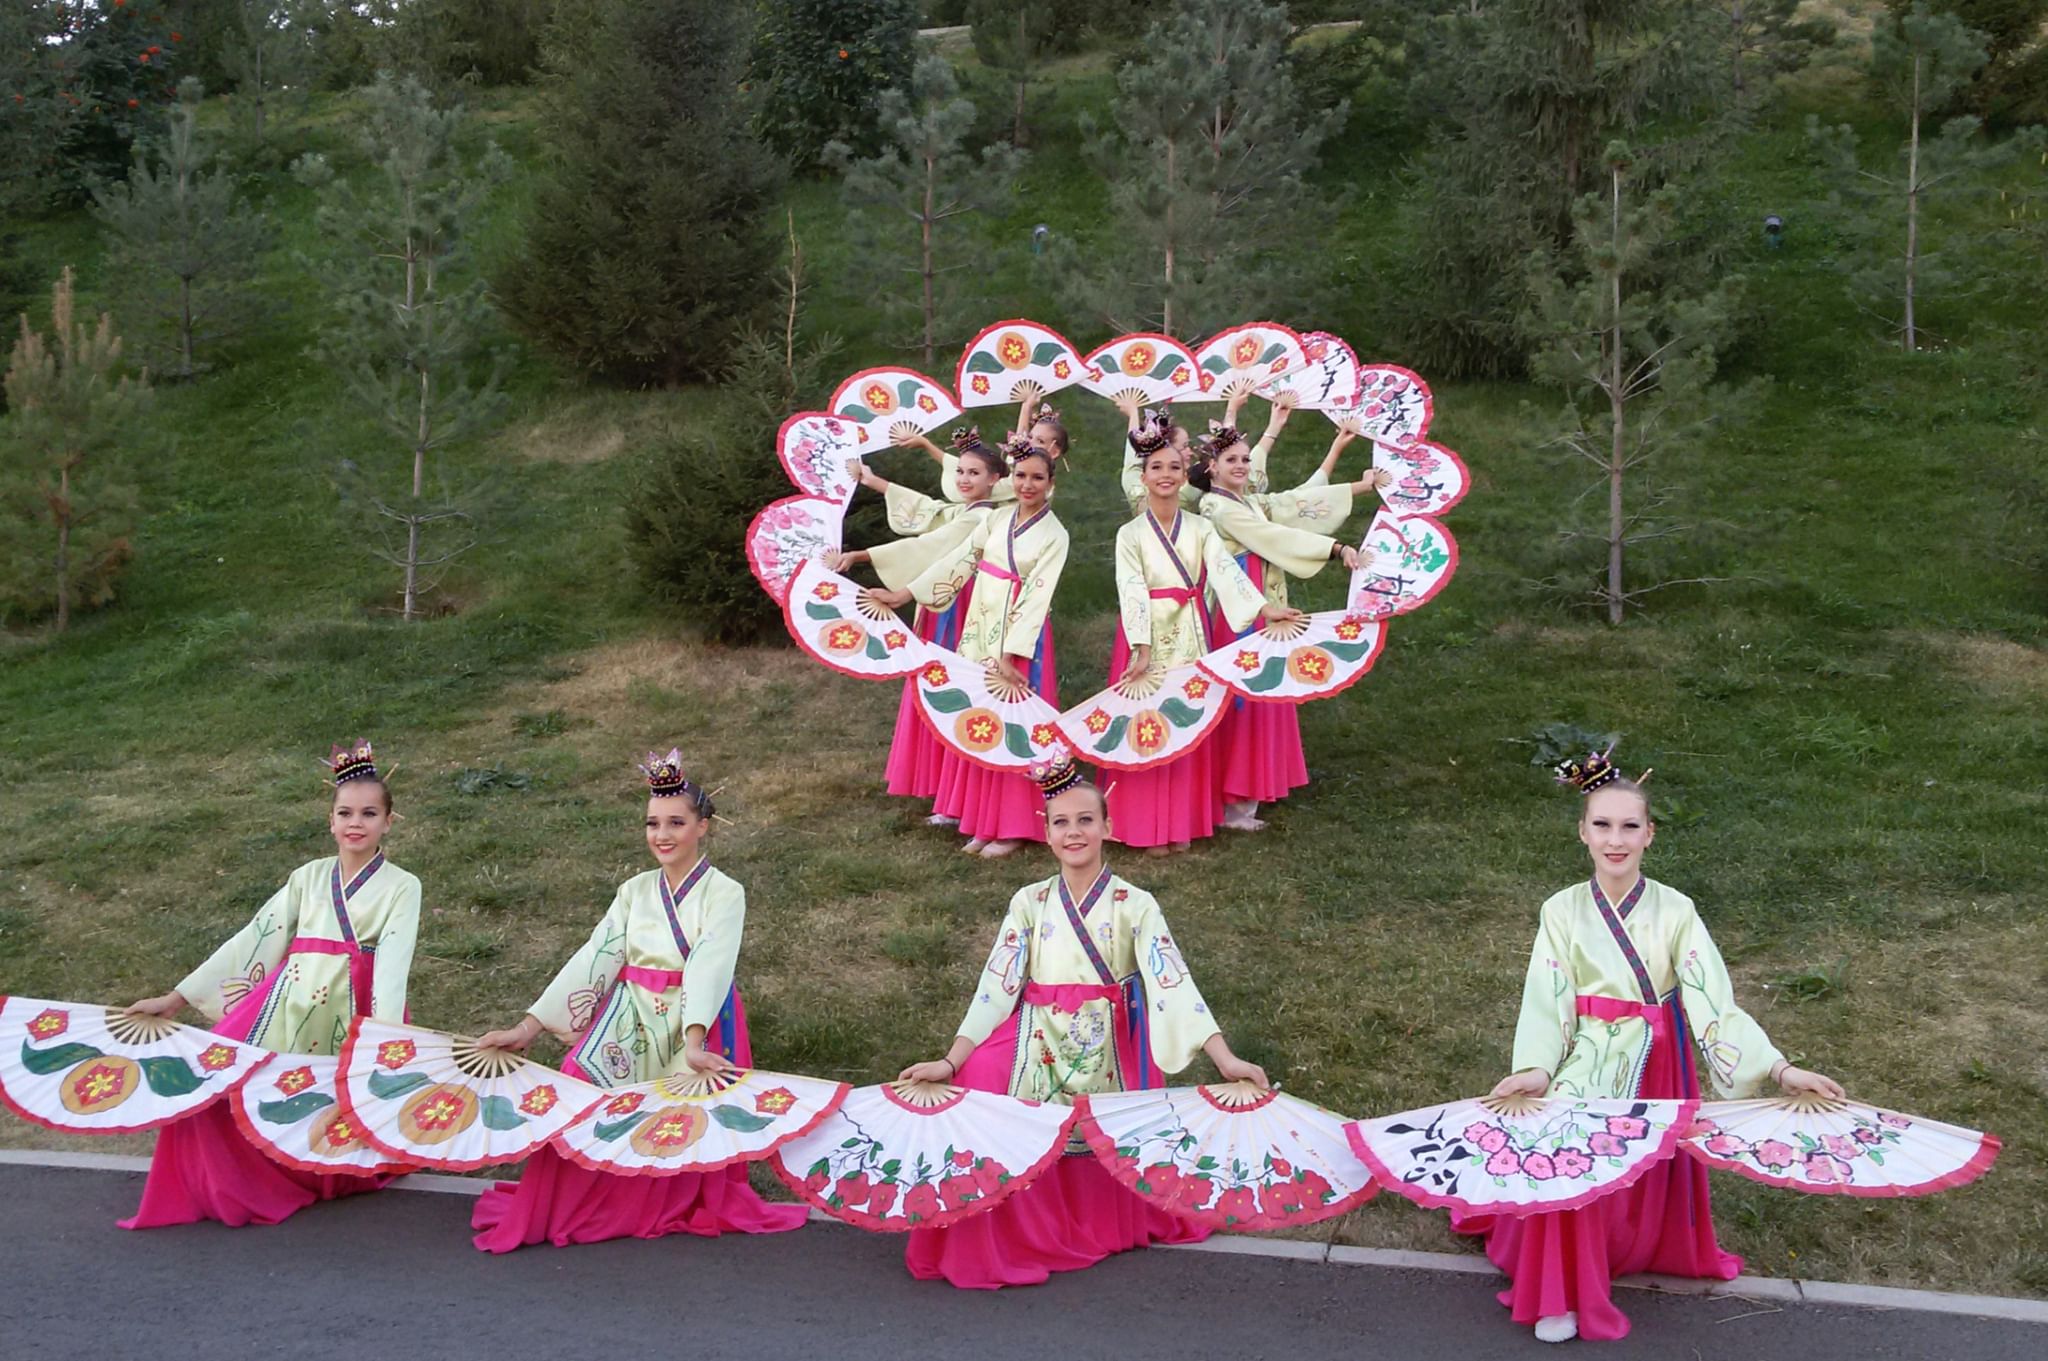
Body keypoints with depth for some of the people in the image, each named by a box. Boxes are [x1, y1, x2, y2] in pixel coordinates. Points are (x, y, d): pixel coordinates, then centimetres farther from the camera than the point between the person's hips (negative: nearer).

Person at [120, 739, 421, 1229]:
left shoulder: (401, 887, 0)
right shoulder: (309, 877, 12)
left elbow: (392, 964, -13)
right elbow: (252, 938, 10)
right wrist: (177, 998, 6)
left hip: (351, 1016, -4)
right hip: (287, 1007, 4)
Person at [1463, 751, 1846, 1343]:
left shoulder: (1675, 912, -8)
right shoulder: (1562, 912, -7)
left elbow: (1713, 1002, -11)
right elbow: (1546, 1004, -10)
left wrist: (1778, 1069, -21)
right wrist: (1535, 1069, -28)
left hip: (1657, 1068, 1)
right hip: (1585, 1067, -1)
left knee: (1646, 1174, 12)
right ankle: (1559, 1291, 3)